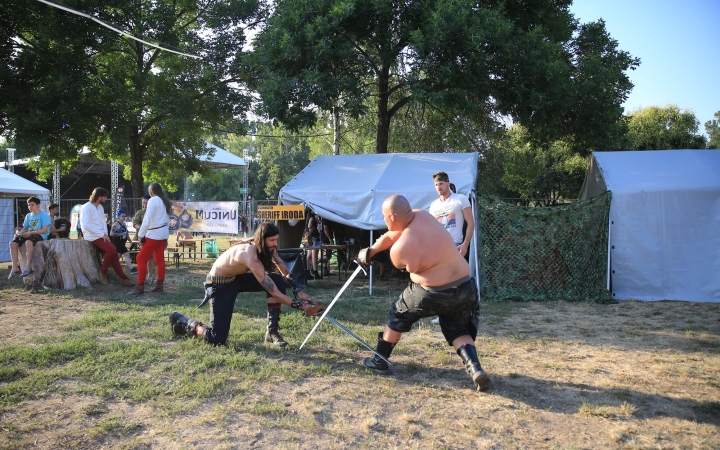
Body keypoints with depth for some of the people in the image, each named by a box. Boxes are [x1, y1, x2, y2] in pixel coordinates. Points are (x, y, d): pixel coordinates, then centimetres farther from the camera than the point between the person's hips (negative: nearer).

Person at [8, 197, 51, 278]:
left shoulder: (44, 215, -4)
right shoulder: (28, 216, 17)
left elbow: (44, 230, -12)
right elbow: (25, 228, 19)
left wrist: (30, 233, -21)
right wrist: (19, 233, -4)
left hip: (40, 235, -7)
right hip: (29, 235, 7)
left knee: (28, 242, -39)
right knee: (13, 243, -16)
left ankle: (28, 267, -39)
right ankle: (15, 268, -16)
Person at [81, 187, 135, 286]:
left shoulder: (100, 207, 14)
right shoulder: (86, 208, -12)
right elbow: (86, 225, -21)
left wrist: (105, 234, -2)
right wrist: (102, 234, -20)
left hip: (102, 235, 8)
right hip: (93, 236, -8)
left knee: (113, 252, -4)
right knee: (112, 249, -24)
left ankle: (123, 278, -3)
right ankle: (103, 272, -6)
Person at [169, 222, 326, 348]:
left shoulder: (268, 249, -13)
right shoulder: (251, 256, -37)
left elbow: (285, 272, -3)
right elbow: (273, 292, -36)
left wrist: (299, 291, -16)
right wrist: (299, 306, -34)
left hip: (237, 278, 8)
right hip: (219, 284, -8)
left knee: (279, 280, -14)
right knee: (217, 339, -13)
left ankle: (272, 332, -6)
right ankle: (181, 321, 15)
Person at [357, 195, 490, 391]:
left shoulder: (398, 249, -17)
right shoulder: (422, 215, -1)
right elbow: (392, 235, 14)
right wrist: (370, 251, 21)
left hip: (433, 294, -5)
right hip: (465, 287, 5)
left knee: (398, 315, 19)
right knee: (459, 331, 22)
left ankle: (380, 360, 32)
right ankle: (475, 368, -1)